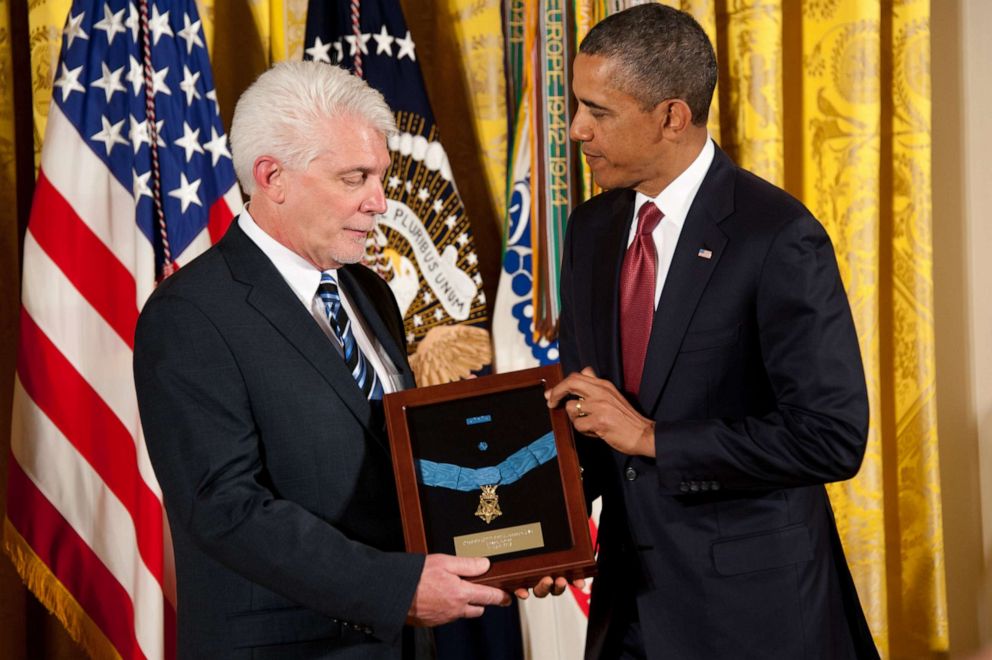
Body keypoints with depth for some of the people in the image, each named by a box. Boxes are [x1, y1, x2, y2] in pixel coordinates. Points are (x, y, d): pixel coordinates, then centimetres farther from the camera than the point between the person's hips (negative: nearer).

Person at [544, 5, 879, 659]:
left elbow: (834, 437, -20)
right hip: (630, 592, 6)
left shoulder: (780, 237, -16)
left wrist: (652, 436, -19)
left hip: (749, 604, -6)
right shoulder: (593, 227, 5)